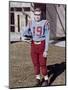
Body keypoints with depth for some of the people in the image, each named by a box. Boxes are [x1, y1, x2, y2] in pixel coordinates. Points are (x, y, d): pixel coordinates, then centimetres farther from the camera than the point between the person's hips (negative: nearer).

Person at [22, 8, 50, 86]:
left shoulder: (45, 23, -8)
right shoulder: (31, 23, 4)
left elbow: (47, 37, -10)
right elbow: (24, 33, 1)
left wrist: (46, 50, -14)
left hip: (42, 45, -4)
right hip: (33, 45, 4)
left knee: (43, 64, -1)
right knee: (35, 64, 9)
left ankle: (46, 81, 18)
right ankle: (38, 80, 23)